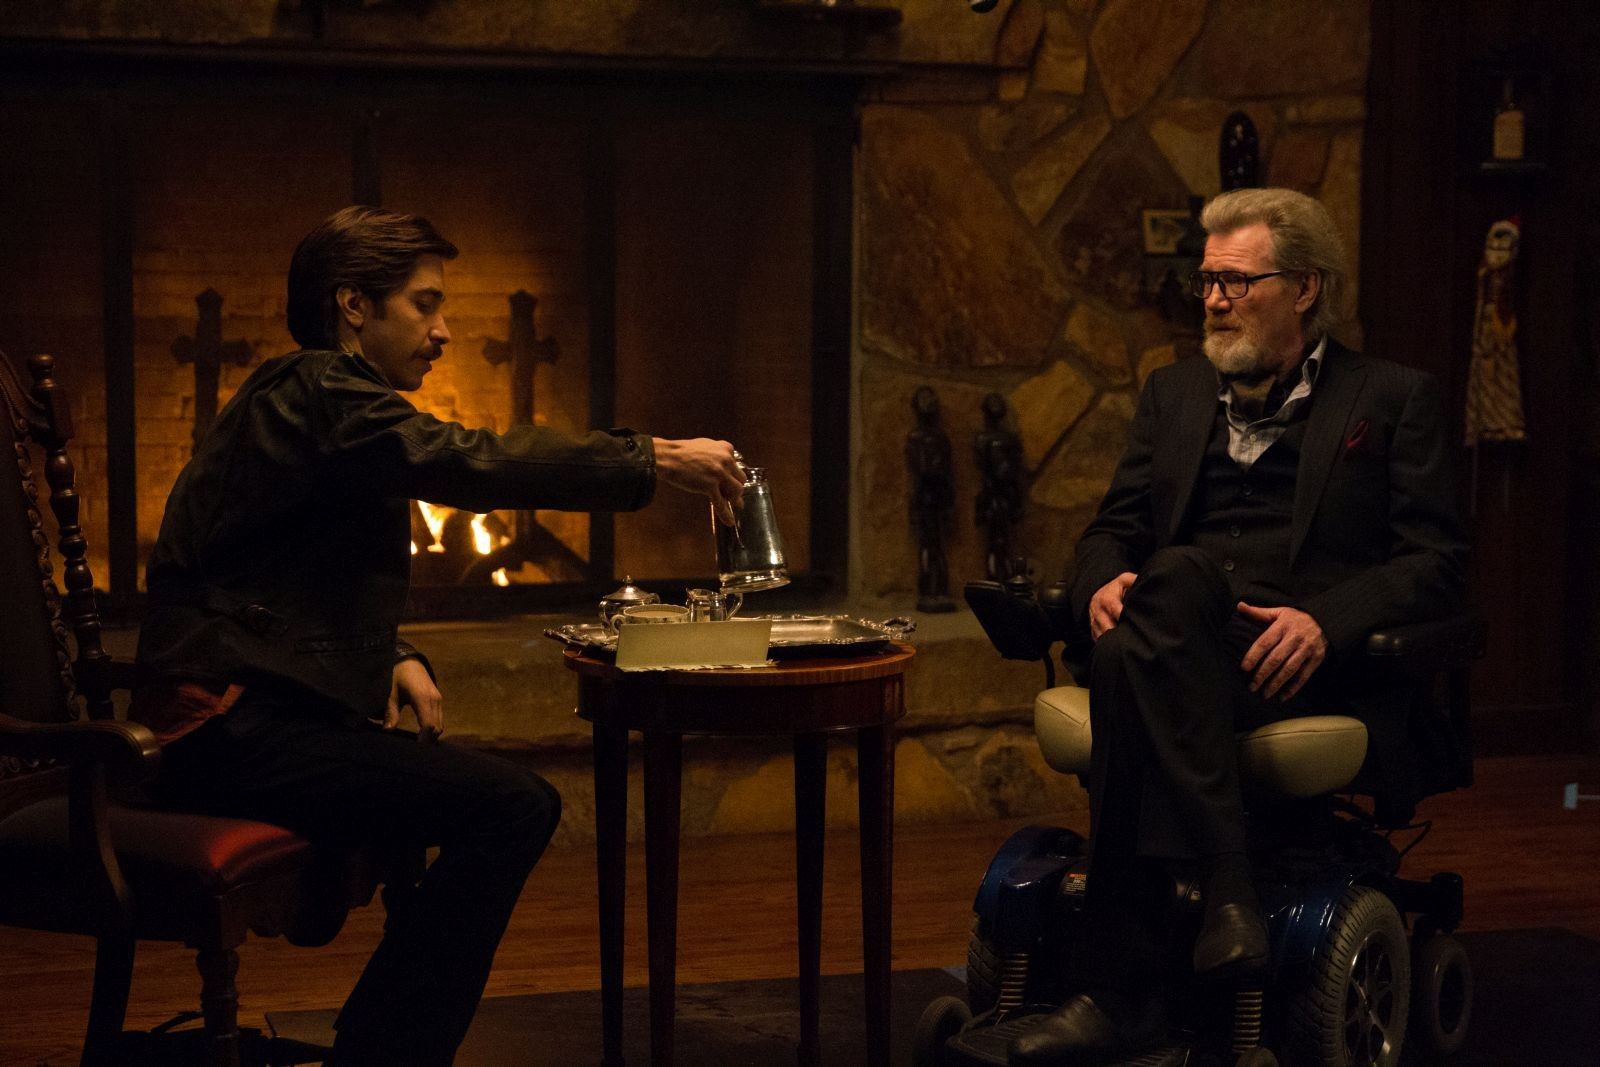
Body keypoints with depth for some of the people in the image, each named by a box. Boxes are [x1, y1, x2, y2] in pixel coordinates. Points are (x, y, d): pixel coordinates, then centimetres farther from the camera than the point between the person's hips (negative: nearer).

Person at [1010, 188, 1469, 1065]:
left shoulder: (1393, 399, 14)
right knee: (1131, 647, -36)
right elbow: (1113, 530, 22)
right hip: (1182, 651, 4)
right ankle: (1225, 885, -42)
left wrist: (1326, 621, -16)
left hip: (1317, 668, -3)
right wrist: (1102, 582, -5)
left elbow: (1435, 562, 4)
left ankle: (1119, 985, -42)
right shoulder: (1174, 392, 28)